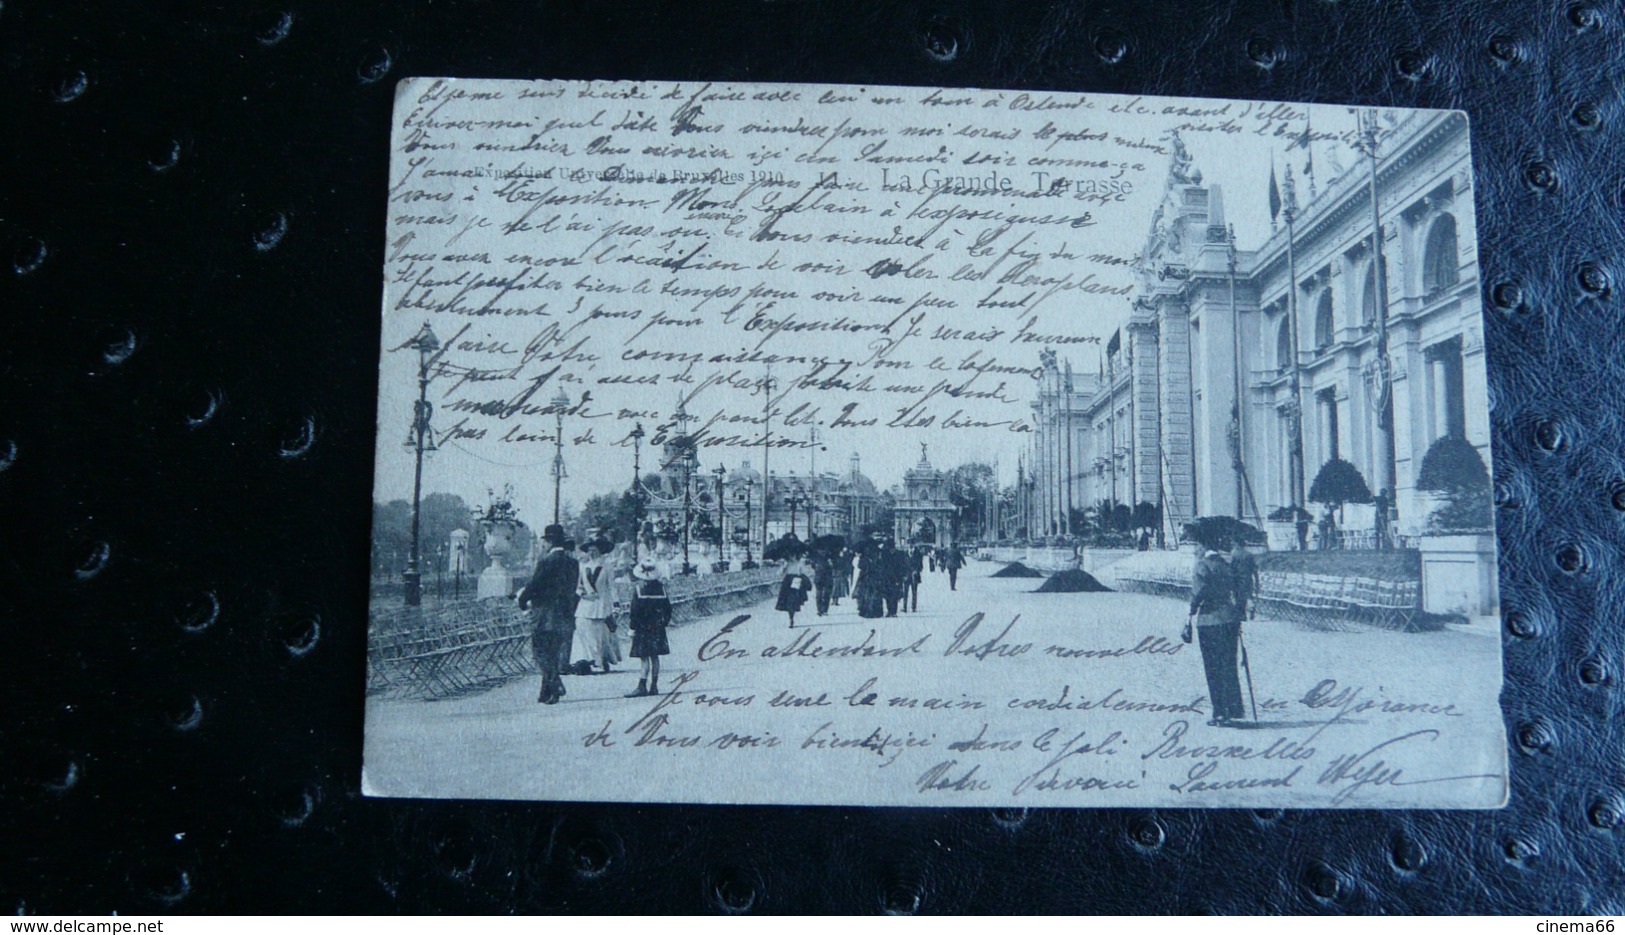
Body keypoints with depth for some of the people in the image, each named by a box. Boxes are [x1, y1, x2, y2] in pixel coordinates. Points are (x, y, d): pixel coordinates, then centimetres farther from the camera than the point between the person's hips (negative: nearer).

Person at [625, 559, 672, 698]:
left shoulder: (638, 587, -12)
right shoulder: (661, 586, 3)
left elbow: (635, 608, -14)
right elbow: (667, 605, 9)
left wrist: (632, 626, -8)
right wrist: (666, 620, 20)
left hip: (643, 626, -5)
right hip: (658, 626, 5)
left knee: (645, 657, -6)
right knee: (654, 656, 10)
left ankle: (642, 686, -10)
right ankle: (654, 686, 12)